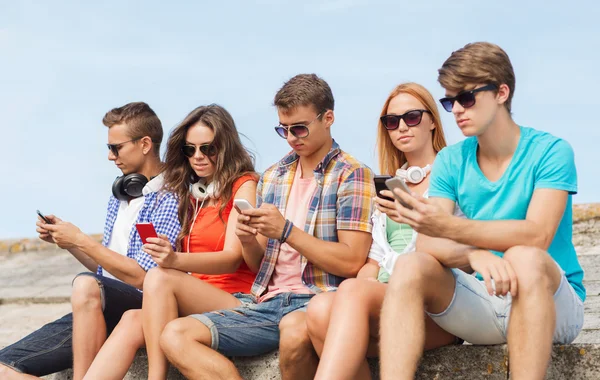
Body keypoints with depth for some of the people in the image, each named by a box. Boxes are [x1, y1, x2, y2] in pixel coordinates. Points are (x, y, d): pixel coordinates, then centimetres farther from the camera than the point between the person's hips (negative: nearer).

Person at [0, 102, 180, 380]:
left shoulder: (170, 199, -9)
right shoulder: (120, 196, 19)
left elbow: (139, 276, -15)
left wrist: (81, 240, -9)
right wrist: (65, 240, 10)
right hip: (104, 310, 7)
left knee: (86, 285, -39)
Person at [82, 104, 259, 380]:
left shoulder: (244, 186, 1)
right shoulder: (191, 193, 19)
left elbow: (233, 258, -13)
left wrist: (175, 260, -30)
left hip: (236, 302, -5)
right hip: (194, 304, 5)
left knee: (159, 277, -28)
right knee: (133, 320, -24)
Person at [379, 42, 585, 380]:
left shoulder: (550, 152, -7)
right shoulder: (451, 161, 6)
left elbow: (537, 235, -22)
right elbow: (426, 245, -6)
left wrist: (448, 228, -34)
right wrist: (474, 254, -29)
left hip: (555, 305, -4)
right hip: (481, 307, 4)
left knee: (524, 258, -35)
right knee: (411, 266, -20)